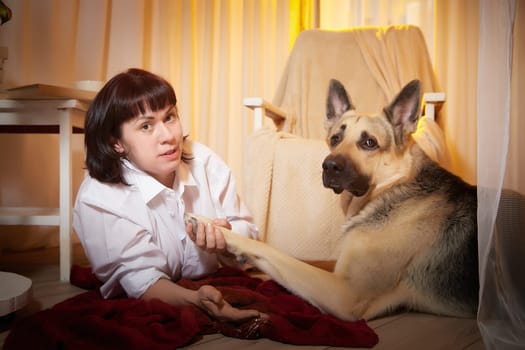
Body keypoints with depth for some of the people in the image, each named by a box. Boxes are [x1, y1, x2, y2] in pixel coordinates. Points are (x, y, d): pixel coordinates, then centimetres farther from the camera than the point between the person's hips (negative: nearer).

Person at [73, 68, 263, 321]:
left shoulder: (204, 161, -7)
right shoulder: (98, 199, -18)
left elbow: (246, 231, -1)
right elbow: (141, 279, -23)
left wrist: (226, 234, -25)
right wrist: (196, 299, -42)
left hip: (214, 287, 5)